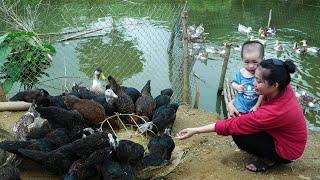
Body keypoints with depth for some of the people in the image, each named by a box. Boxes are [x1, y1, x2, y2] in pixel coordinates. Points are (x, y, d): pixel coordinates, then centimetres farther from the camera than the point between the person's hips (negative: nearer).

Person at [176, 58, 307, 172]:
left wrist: (195, 131, -28)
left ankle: (270, 160, 3)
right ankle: (270, 155, 10)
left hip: (287, 150, -8)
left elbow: (232, 125, -33)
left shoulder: (273, 113, -39)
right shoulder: (282, 88, -18)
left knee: (239, 136, -18)